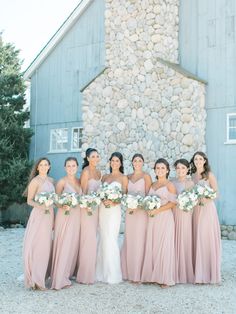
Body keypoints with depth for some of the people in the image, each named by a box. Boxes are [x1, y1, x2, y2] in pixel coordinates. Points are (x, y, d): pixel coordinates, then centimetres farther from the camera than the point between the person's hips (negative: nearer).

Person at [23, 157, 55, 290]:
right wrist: (40, 206, -25)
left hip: (50, 215, 6)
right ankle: (34, 279, -2)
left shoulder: (51, 180, 13)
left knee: (46, 245, 8)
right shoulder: (35, 181, -5)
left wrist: (53, 219, 14)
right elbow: (29, 200, -6)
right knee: (36, 245, -7)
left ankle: (42, 276, 18)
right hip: (38, 215, -6)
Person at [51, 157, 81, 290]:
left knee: (74, 245, 8)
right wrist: (63, 206, -23)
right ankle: (60, 279, -2)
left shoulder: (80, 181, 11)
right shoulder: (62, 182, -4)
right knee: (63, 246, -7)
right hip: (65, 216, -5)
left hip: (77, 216, 5)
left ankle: (68, 273, 20)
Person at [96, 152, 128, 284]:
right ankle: (102, 272, 14)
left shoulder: (123, 178, 2)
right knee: (103, 239, 5)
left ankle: (113, 274, 0)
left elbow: (124, 195, -2)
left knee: (111, 240, -9)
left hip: (114, 210, -4)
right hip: (103, 209, 5)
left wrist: (113, 202, -17)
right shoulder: (105, 177, 16)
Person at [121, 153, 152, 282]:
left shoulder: (146, 176, 0)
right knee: (129, 241, 6)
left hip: (141, 212, -4)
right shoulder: (128, 177, 14)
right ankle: (129, 272, 15)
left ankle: (138, 274, 3)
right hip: (129, 212, 4)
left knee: (139, 241, -4)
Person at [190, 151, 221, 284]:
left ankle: (210, 273, 4)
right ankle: (199, 272, 11)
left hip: (208, 209, -4)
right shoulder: (192, 176, 12)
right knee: (197, 239, 3)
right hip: (195, 209, 5)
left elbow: (216, 193, -6)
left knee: (208, 238, -5)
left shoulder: (209, 175, -2)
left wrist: (205, 199, -21)